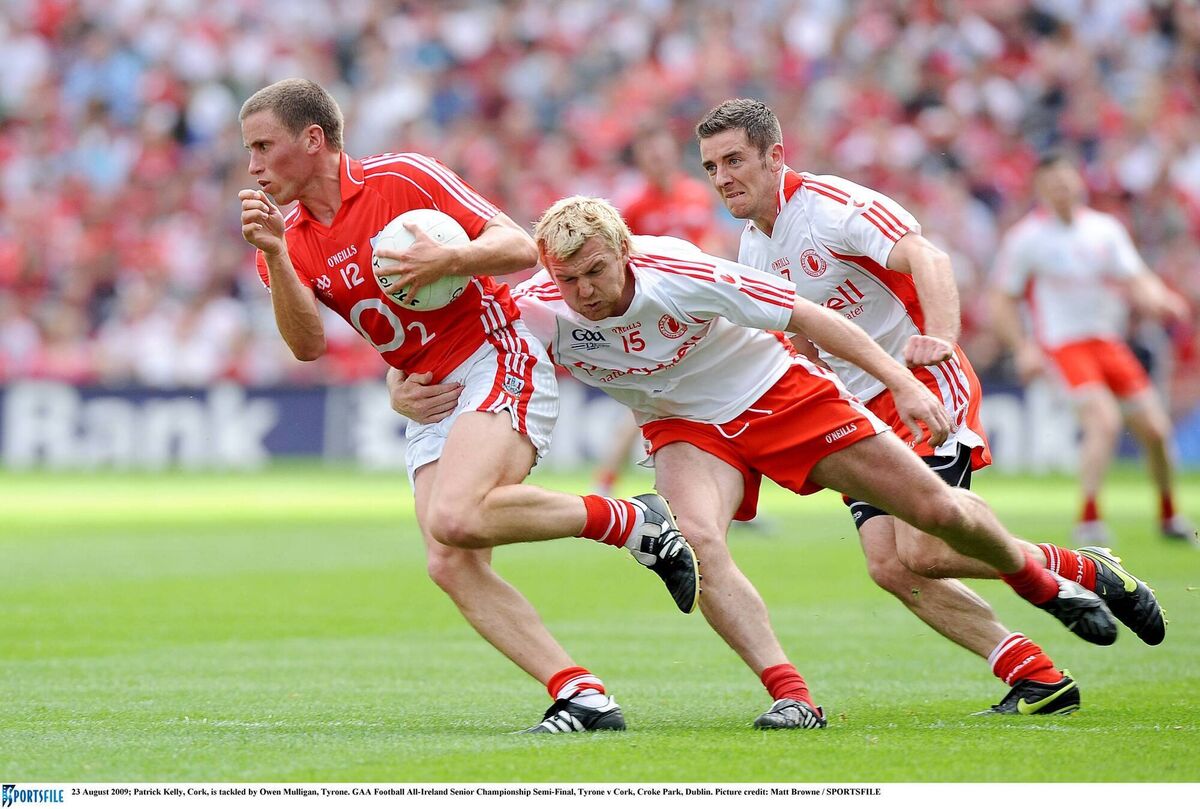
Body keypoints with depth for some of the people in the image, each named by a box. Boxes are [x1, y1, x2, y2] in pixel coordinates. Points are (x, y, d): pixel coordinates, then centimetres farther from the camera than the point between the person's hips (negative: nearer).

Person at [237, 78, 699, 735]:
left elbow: (520, 247, -9)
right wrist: (274, 257, -22)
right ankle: (581, 694, -12)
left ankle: (632, 522, -12)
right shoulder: (292, 241, 8)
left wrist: (448, 260, -27)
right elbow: (307, 345, -9)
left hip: (497, 365, -7)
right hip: (431, 403, 7)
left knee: (455, 519, -30)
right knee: (451, 566, -13)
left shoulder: (403, 177, -7)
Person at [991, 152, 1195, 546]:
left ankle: (1169, 515, 23)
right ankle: (1089, 519, -20)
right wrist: (1024, 349, -12)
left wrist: (1159, 300, -18)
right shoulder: (1026, 238, -5)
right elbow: (1003, 300, -1)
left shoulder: (1105, 228, 6)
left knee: (1154, 429, 2)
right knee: (1104, 421, -26)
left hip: (1111, 341, 5)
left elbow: (1136, 280, 4)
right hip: (1065, 344, -5)